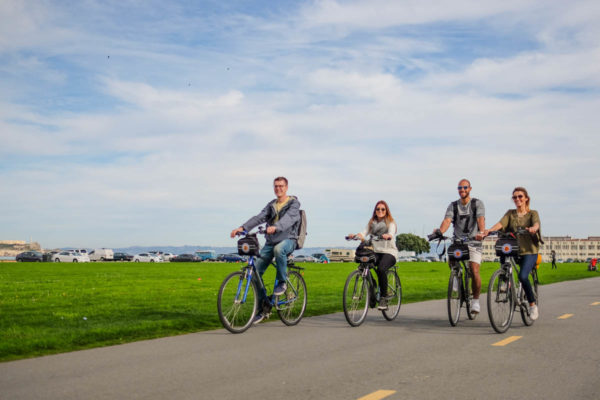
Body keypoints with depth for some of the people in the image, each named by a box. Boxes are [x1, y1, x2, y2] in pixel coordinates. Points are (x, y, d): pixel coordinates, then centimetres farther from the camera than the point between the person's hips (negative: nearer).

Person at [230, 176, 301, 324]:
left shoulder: (294, 203, 0)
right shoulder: (271, 205, 16)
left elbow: (289, 218, -22)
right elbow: (259, 217, 1)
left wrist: (275, 227, -42)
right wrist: (242, 227, -17)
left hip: (288, 240, -5)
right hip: (270, 241, 6)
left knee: (278, 249, -42)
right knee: (255, 272, -8)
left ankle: (282, 282, -18)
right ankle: (262, 308, 4)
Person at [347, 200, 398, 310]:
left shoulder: (390, 222, 5)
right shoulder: (371, 222, 16)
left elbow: (392, 233, -16)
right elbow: (364, 233, 0)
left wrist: (387, 236, -41)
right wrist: (355, 235, -22)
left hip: (389, 252, -4)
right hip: (375, 251, 4)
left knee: (381, 269, -33)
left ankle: (383, 298, -22)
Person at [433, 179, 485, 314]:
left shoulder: (477, 203, 1)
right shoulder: (453, 205, 8)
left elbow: (481, 219, -17)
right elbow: (447, 220, -10)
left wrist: (481, 232, -38)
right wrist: (439, 231, -31)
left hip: (473, 242, -3)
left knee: (474, 271, -15)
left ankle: (476, 301, 2)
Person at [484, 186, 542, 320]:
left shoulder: (532, 213, 5)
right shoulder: (510, 213, 12)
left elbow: (536, 224, -17)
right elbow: (501, 223, -7)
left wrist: (533, 228, -42)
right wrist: (489, 230, -28)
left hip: (529, 251, -4)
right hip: (513, 250, 4)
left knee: (522, 276, -24)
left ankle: (533, 305, -8)